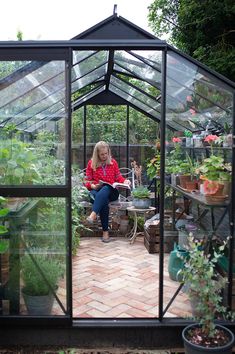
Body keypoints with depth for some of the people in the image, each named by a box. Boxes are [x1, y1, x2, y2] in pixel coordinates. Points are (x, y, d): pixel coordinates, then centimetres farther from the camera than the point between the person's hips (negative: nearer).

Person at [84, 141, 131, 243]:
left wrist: (124, 181, -3)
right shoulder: (91, 163, 9)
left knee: (105, 189, -38)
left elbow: (118, 177, 18)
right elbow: (87, 181, 9)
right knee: (104, 200, -38)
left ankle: (93, 215, -55)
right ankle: (105, 231, -38)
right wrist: (93, 186, -12)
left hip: (111, 191, 1)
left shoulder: (113, 162, 14)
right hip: (96, 191, -1)